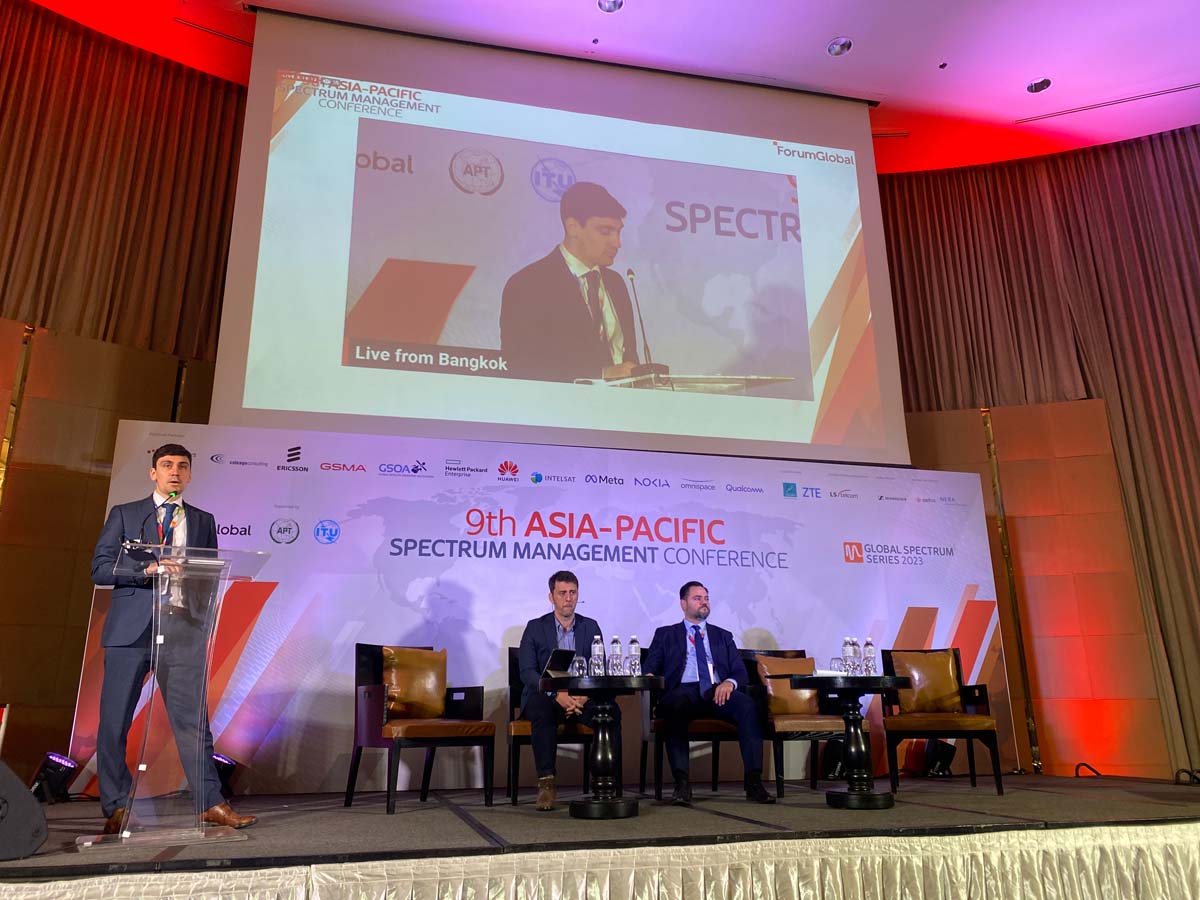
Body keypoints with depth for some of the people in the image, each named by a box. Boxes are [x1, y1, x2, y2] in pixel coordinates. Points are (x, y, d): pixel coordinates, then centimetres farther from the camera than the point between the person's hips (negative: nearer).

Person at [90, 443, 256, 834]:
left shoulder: (203, 520, 16)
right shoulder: (123, 514, 11)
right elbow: (99, 568, 1)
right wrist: (147, 569, -13)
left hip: (182, 630, 1)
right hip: (130, 629, 0)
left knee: (193, 719, -1)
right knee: (114, 721, 3)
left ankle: (210, 804, 2)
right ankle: (116, 808, 16)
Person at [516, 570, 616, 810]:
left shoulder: (591, 627, 9)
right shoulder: (535, 627, 2)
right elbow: (527, 672, -8)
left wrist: (584, 695, -18)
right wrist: (557, 694, -24)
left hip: (582, 698, 2)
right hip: (545, 697, -2)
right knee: (542, 711, -37)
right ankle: (547, 783, -30)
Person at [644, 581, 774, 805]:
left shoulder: (723, 636, 27)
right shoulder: (665, 634, 22)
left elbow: (740, 671, 16)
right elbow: (650, 668, 12)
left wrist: (730, 683, -8)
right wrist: (649, 678, -14)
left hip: (717, 692, 2)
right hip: (684, 691, -2)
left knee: (748, 706, -30)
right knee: (675, 706, -38)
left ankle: (753, 782, -31)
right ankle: (682, 783, -38)